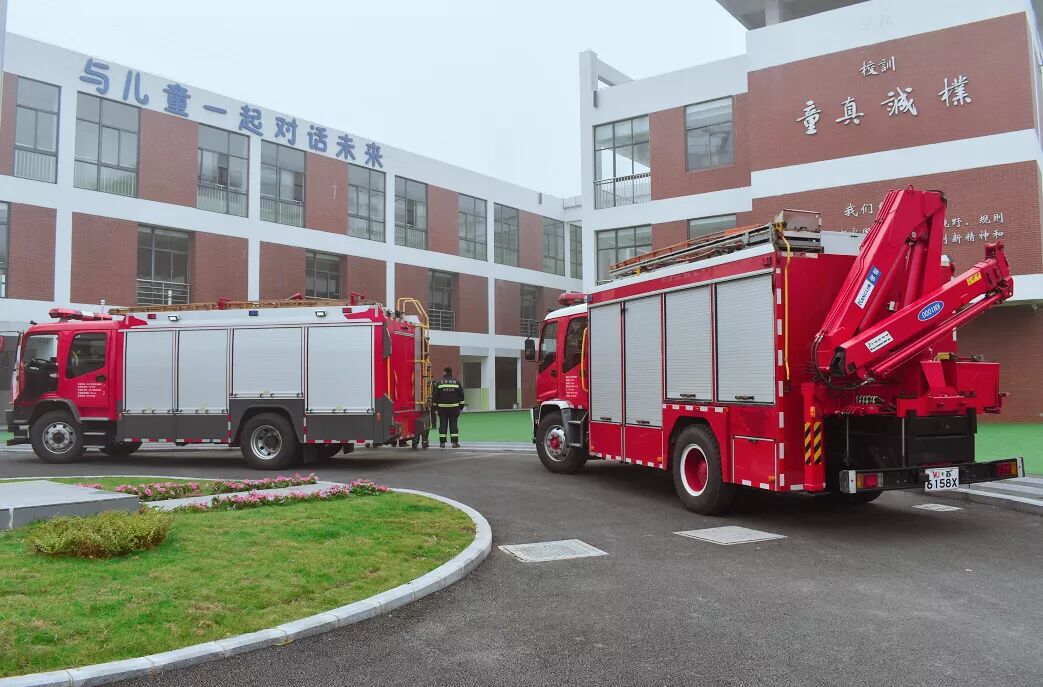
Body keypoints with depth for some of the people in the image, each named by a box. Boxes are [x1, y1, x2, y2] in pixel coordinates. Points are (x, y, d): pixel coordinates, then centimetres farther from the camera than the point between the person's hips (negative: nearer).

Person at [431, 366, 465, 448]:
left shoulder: (439, 383, -2)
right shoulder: (457, 383, 4)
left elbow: (435, 396, -2)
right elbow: (461, 395, 6)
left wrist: (434, 406, 6)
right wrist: (461, 406, 13)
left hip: (442, 407, -1)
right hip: (454, 407, 1)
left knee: (443, 424, 3)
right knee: (453, 424, 3)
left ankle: (442, 442, 3)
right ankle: (455, 442, 0)